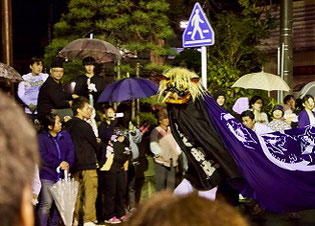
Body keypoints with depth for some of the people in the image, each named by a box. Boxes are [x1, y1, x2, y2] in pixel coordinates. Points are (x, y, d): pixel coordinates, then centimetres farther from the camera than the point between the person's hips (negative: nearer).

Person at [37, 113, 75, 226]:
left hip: (62, 175, 5)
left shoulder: (65, 135, 10)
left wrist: (67, 164, -13)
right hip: (48, 175, -5)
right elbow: (43, 157, -12)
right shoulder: (41, 137, -6)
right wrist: (59, 163, -15)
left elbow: (71, 151, 4)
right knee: (47, 204, -8)